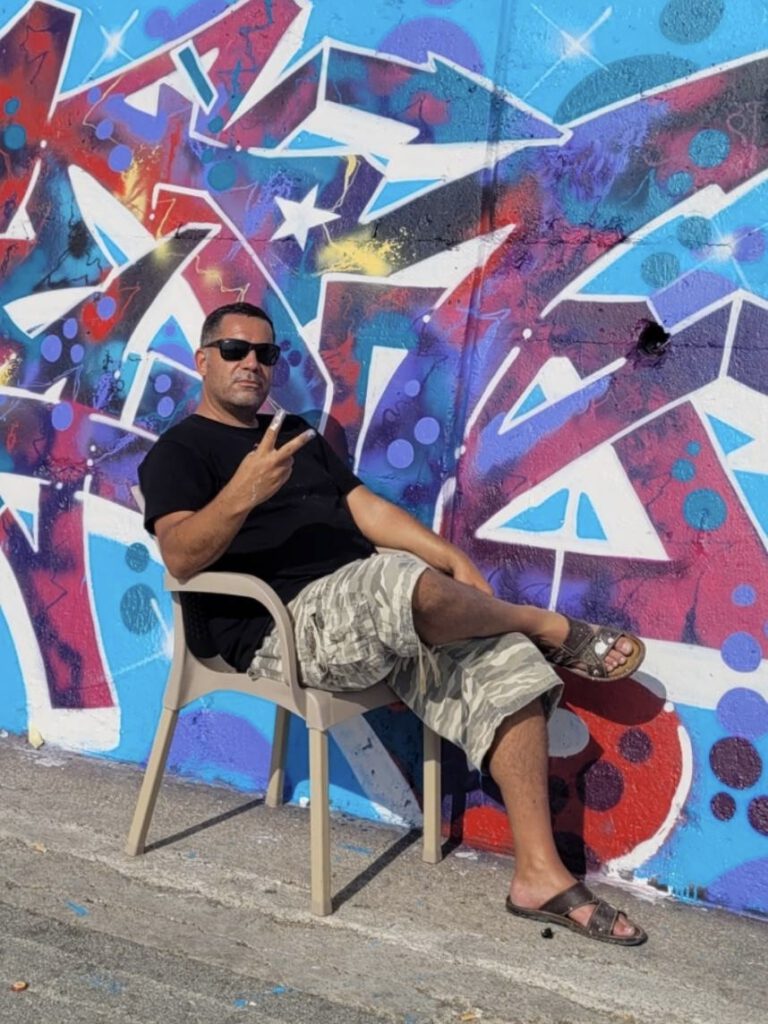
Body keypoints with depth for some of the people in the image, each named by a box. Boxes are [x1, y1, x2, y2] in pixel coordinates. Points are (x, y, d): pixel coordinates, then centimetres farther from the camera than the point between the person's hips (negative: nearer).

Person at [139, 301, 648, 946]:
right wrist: (241, 494, -32)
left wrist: (454, 559, 3)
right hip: (284, 627, -7)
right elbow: (181, 558, -13)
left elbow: (363, 505, 19)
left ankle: (539, 874, -13)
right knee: (403, 579, -36)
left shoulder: (295, 432, 28)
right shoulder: (179, 451, 6)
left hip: (376, 612, 7)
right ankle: (552, 627, -7)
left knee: (508, 666, -14)